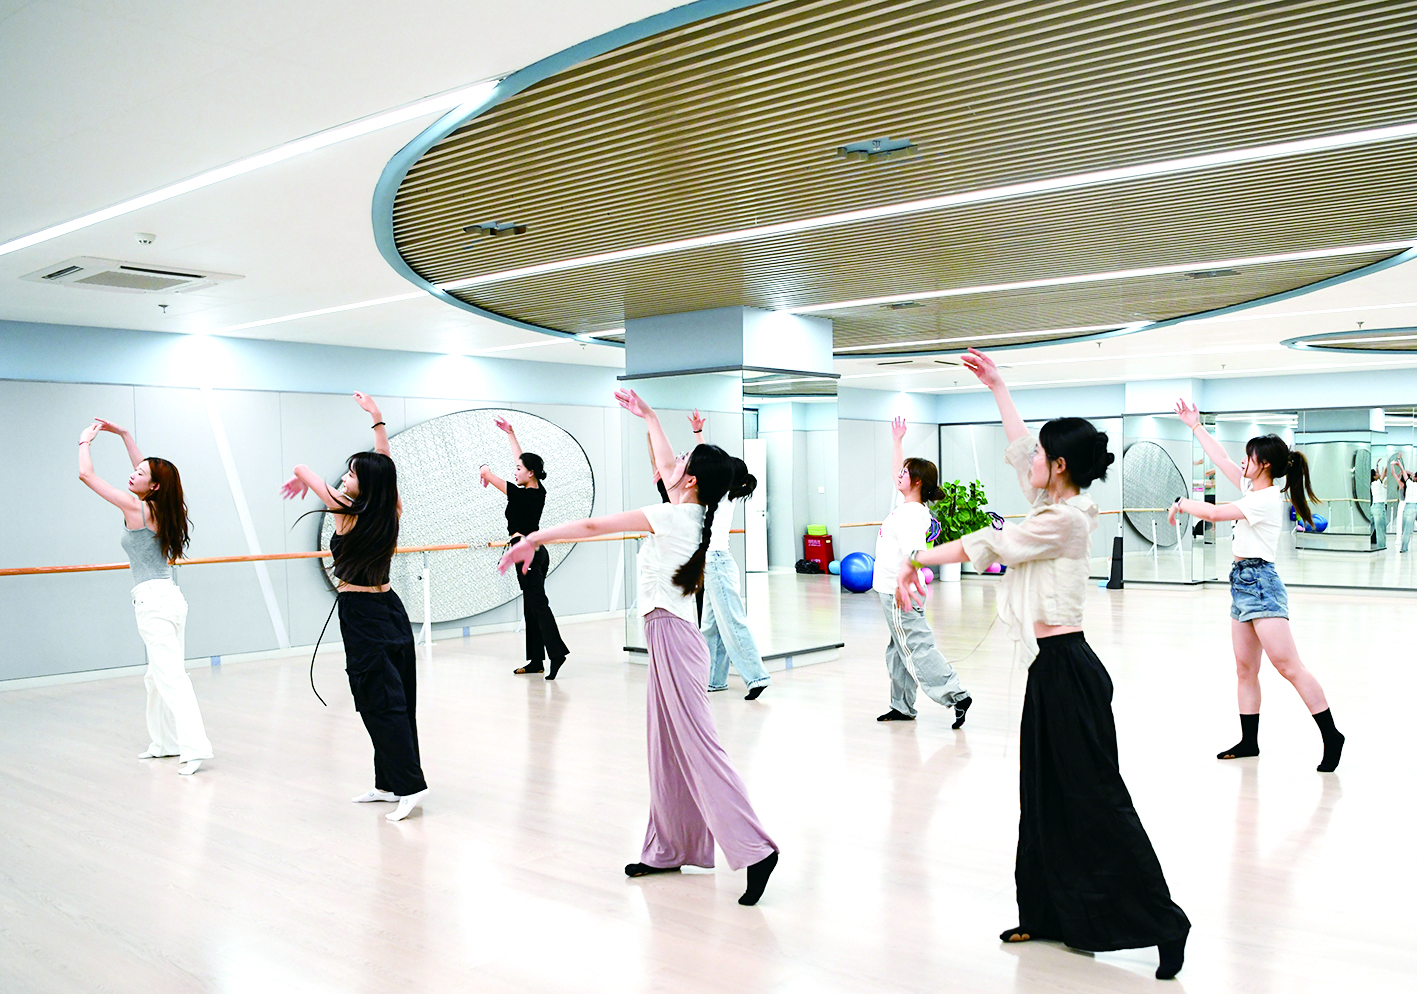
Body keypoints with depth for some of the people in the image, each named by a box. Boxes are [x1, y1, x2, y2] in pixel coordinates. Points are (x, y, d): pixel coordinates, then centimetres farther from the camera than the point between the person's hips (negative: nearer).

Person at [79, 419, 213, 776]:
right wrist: (124, 434, 29)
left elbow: (86, 474, -7)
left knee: (169, 674, -14)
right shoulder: (160, 507, 10)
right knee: (159, 674, 17)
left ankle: (194, 746, -20)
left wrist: (85, 441, 8)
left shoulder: (136, 508, -10)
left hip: (152, 599, -9)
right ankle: (165, 742, 25)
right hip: (172, 598, 9)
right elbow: (145, 467, 28)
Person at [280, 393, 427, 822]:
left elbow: (302, 469, -3)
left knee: (380, 702, -4)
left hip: (361, 615, -7)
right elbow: (384, 464, 13)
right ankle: (388, 782, 20)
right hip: (391, 610, 7)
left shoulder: (347, 513, -16)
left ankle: (410, 784, -6)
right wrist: (377, 418, 21)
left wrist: (300, 479, 19)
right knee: (397, 699, 10)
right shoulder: (390, 512, -2)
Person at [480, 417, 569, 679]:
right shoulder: (539, 491, 5)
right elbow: (522, 458, 17)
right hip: (538, 552, 9)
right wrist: (510, 433, 24)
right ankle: (536, 660, 14)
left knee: (538, 605, -10)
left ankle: (557, 652, -15)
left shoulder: (521, 494, -16)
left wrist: (484, 473, 14)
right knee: (531, 607, 11)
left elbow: (486, 472, -9)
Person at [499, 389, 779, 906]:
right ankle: (670, 849, 21)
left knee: (696, 746, -9)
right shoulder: (696, 513, 9)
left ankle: (755, 849, -9)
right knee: (669, 748, 13)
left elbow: (592, 525, -11)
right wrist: (648, 416, 37)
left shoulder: (671, 516, -14)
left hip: (671, 634, -9)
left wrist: (532, 539, -3)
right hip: (672, 635, 9)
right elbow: (664, 465, 28)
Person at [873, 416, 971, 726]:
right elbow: (897, 473, 27)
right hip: (894, 592, 10)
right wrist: (897, 441, 31)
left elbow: (915, 554, -28)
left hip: (900, 595, -10)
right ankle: (902, 708, 22)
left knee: (917, 649, -8)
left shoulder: (912, 515, -17)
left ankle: (956, 696, -6)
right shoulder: (903, 503, 10)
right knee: (899, 651, 14)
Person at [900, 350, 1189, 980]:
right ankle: (1047, 915, 24)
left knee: (1094, 799, -4)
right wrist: (997, 387, 28)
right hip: (1054, 668, 10)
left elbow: (984, 546, -13)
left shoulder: (1062, 519, -17)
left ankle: (1164, 923, 4)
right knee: (1047, 796, 15)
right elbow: (1020, 447, 21)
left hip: (1066, 670, -10)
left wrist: (915, 562, -5)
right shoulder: (1062, 507, 10)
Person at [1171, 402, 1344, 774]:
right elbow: (1221, 459, 21)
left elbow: (1215, 513, -16)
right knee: (1245, 670, 10)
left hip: (1260, 583, -10)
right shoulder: (1253, 489, 12)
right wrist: (1196, 425, 25)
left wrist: (1181, 504, 0)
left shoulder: (1267, 500, -15)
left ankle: (1331, 736, -7)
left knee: (1288, 666, -12)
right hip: (1242, 583, 10)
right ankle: (1249, 740, 16)